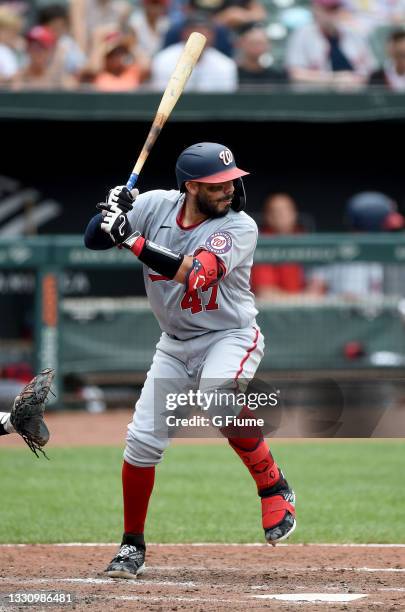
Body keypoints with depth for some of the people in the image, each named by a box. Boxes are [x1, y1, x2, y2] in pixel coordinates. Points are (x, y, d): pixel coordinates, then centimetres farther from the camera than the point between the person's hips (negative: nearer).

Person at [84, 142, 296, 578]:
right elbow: (93, 239, -6)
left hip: (230, 337, -5)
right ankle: (132, 545, 17)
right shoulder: (156, 206, -7)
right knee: (142, 440, -2)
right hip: (175, 342, 5)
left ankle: (274, 489, -20)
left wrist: (131, 239, -35)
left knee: (217, 388, -37)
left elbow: (197, 274, -33)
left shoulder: (240, 227, -19)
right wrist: (112, 213, -28)